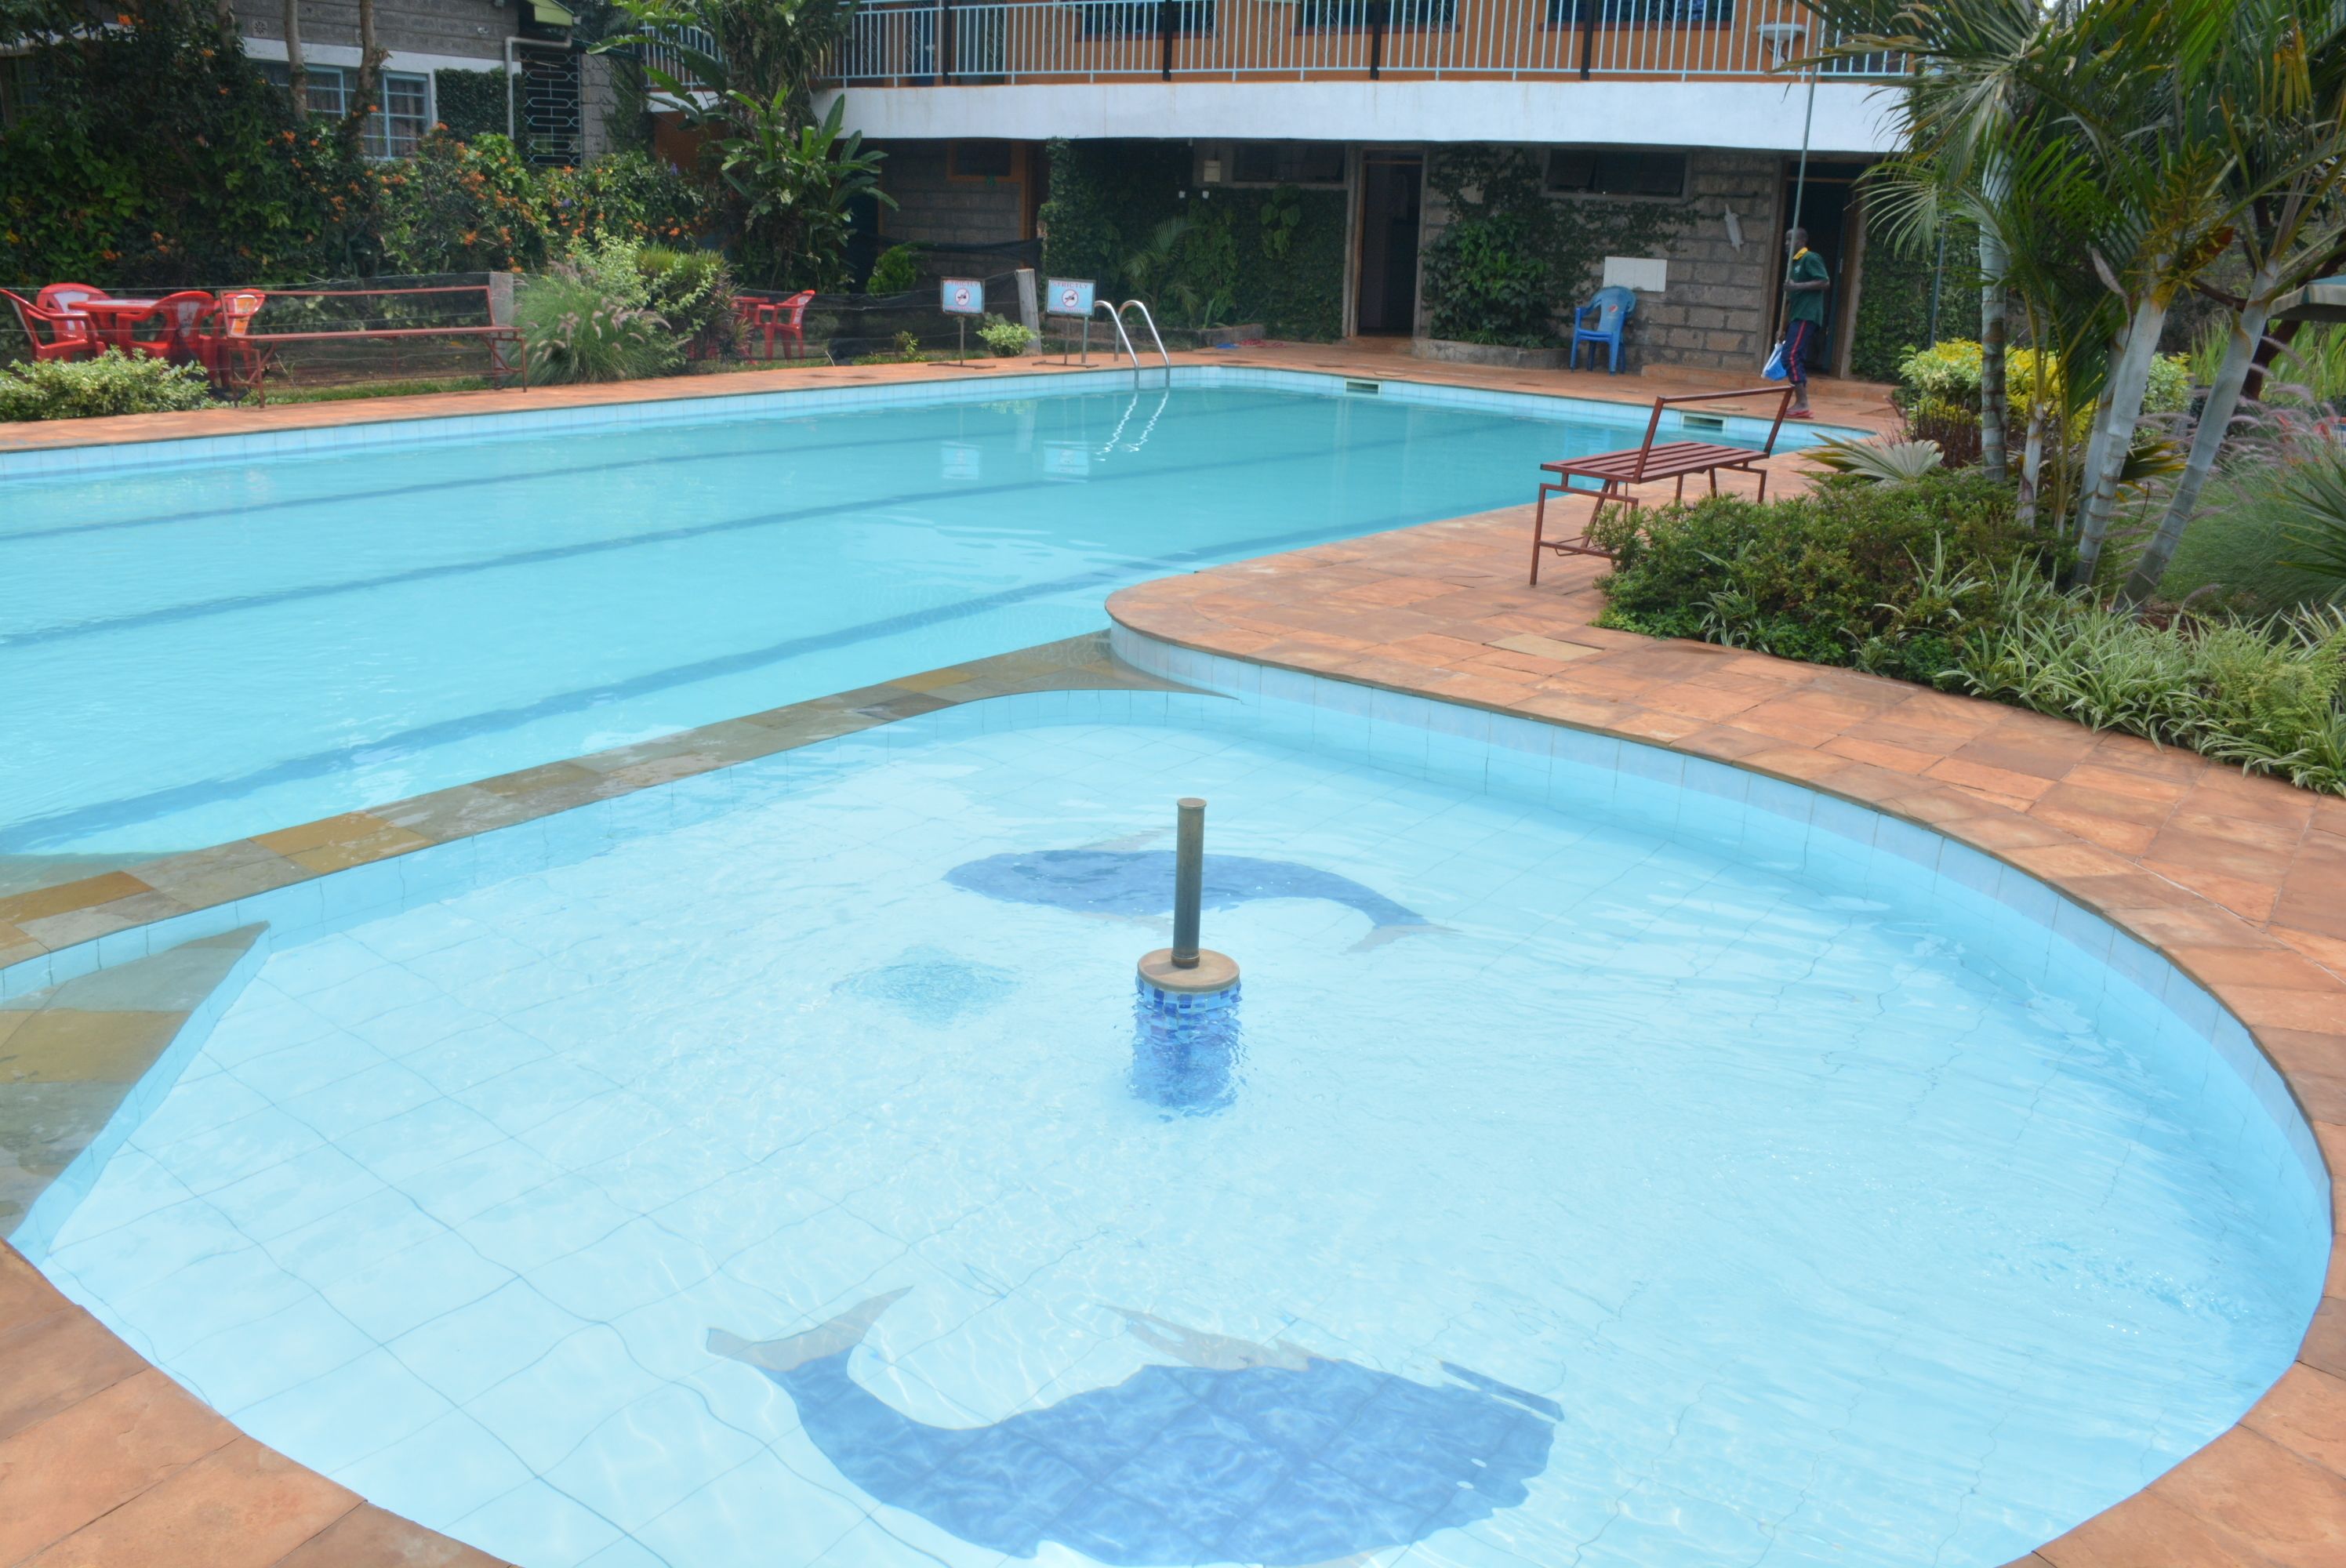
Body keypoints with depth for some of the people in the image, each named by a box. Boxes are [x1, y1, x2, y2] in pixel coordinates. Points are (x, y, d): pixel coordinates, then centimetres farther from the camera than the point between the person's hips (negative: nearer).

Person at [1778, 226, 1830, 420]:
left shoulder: (1810, 259, -6)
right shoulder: (1793, 263, 21)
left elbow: (1825, 282, -15)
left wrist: (1797, 286, -21)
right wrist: (1784, 327, 20)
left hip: (1806, 316, -9)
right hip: (1797, 317, 9)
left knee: (1791, 356, -17)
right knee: (1797, 359, 8)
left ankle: (1801, 404, -18)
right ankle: (1802, 406, 9)